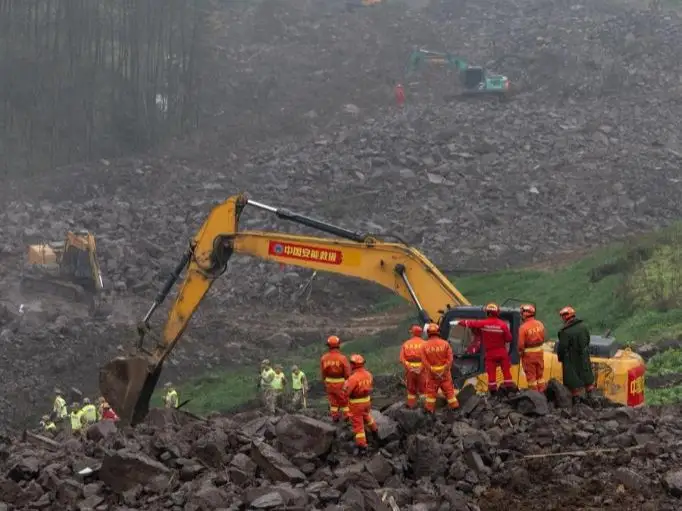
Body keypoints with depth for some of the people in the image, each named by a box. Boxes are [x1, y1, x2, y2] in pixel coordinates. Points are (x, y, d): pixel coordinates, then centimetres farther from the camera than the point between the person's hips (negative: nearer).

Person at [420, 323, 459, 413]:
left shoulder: (424, 345, -8)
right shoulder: (445, 343, -9)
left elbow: (424, 361, -13)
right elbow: (450, 358, -14)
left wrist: (432, 371, -11)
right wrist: (445, 370, -12)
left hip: (431, 371, 0)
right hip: (444, 371, 0)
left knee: (431, 389, 11)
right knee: (448, 388, 9)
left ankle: (430, 407, 13)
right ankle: (454, 405, 13)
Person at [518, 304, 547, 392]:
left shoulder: (523, 327, -20)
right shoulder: (539, 324, -4)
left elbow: (521, 343, -17)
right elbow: (543, 338, 6)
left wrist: (520, 352, 0)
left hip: (528, 353, -5)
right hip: (539, 351, 5)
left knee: (531, 375, 6)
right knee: (540, 374, 17)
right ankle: (542, 392, 24)